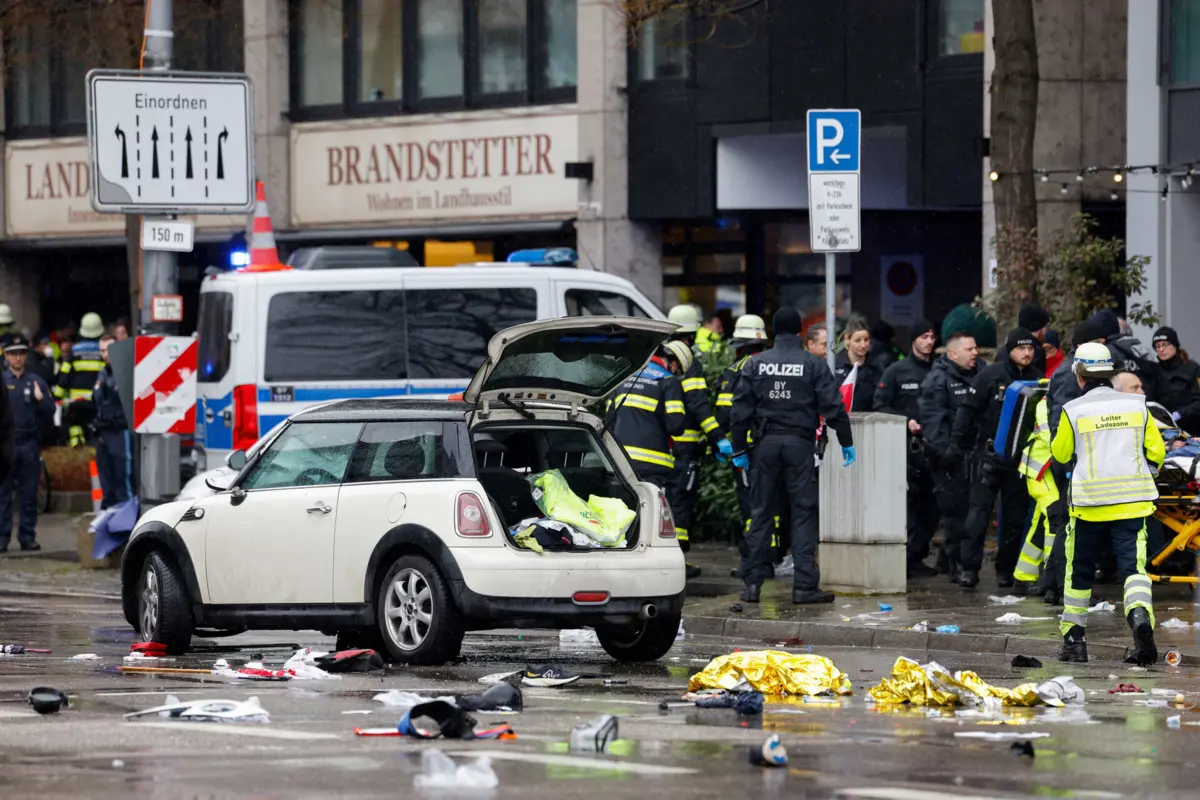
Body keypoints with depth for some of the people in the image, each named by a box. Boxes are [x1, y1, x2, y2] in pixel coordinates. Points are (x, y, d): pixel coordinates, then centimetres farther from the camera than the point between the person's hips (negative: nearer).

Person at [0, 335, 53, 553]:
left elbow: (50, 413, 6)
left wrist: (40, 399, -11)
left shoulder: (36, 382, 10)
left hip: (29, 444, 2)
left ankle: (28, 536, 8)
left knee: (29, 494, 3)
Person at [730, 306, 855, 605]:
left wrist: (739, 449, 9)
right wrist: (846, 443, 4)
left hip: (766, 444, 2)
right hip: (800, 443, -2)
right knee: (803, 513, 0)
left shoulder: (755, 364, 4)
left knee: (761, 513, 8)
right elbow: (833, 407, -4)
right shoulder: (813, 365, -2)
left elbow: (741, 410, 3)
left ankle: (752, 582, 6)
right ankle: (805, 585, -4)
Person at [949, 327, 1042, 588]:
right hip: (989, 454, -3)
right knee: (978, 511, -8)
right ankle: (969, 568, -9)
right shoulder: (992, 376, -4)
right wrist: (957, 444, -9)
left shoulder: (1036, 379, 6)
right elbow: (968, 410, -2)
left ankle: (1006, 569, 15)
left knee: (1015, 515, 6)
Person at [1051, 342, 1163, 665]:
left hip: (1089, 503, -1)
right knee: (1133, 566, -1)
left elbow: (1060, 454, 7)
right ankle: (1141, 617, -29)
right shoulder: (1136, 405, 2)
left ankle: (1074, 638, 18)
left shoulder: (1073, 411, -5)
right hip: (1131, 502, 1)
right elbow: (1156, 451, 6)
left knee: (1079, 570, 13)